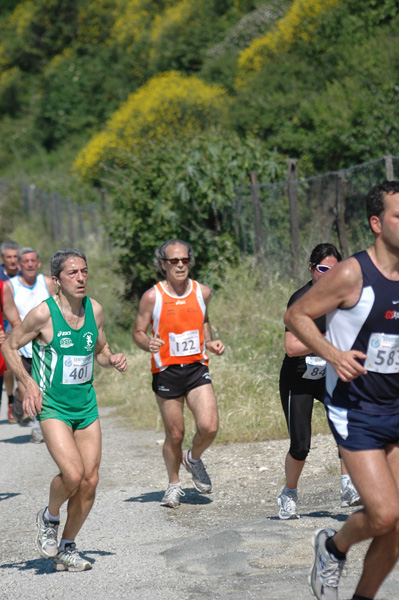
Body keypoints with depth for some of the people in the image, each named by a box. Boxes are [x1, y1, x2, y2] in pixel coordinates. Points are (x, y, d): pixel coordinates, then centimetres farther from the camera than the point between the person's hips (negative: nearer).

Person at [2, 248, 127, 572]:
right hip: (52, 407, -5)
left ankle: (67, 550, 19)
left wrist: (112, 359, -3)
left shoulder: (95, 309, 2)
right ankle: (49, 518, 11)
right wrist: (28, 382, -14)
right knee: (73, 473, -21)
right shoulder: (43, 314, -13)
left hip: (86, 405, 5)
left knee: (90, 481, 2)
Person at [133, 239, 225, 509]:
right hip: (166, 372, -2)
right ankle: (174, 484, 29)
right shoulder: (152, 297, -7)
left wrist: (210, 342, 6)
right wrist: (148, 344, -20)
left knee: (209, 426, -15)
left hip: (197, 369, 2)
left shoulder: (202, 292, 3)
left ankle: (194, 459, 18)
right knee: (175, 434, 5)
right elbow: (138, 332, 1)